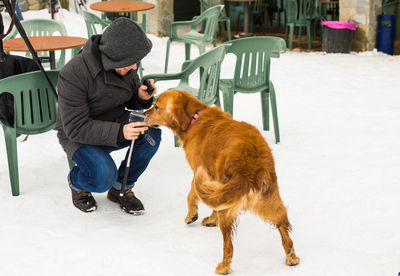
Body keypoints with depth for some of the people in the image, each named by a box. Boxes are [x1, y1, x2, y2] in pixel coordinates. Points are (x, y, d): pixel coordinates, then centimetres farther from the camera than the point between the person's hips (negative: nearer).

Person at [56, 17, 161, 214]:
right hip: (78, 136, -5)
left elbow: (132, 102, 6)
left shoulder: (126, 65, -10)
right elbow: (76, 128, -28)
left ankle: (122, 188, -2)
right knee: (104, 178, -31)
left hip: (115, 123, 6)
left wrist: (143, 97, -19)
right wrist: (119, 133, -40)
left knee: (151, 133, -24)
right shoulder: (74, 74, -29)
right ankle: (76, 182, 7)